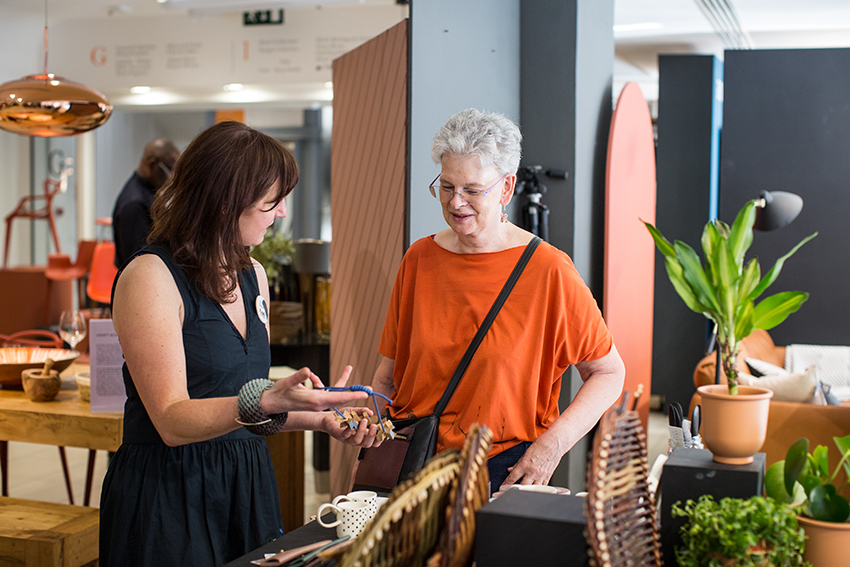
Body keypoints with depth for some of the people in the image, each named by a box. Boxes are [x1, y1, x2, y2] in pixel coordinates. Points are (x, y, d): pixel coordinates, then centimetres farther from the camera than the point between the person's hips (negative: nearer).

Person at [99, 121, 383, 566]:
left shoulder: (252, 276, 10)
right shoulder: (150, 277, -14)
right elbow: (172, 420, -20)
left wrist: (321, 420, 4)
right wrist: (267, 401, -34)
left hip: (247, 484, 7)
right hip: (168, 495, -7)